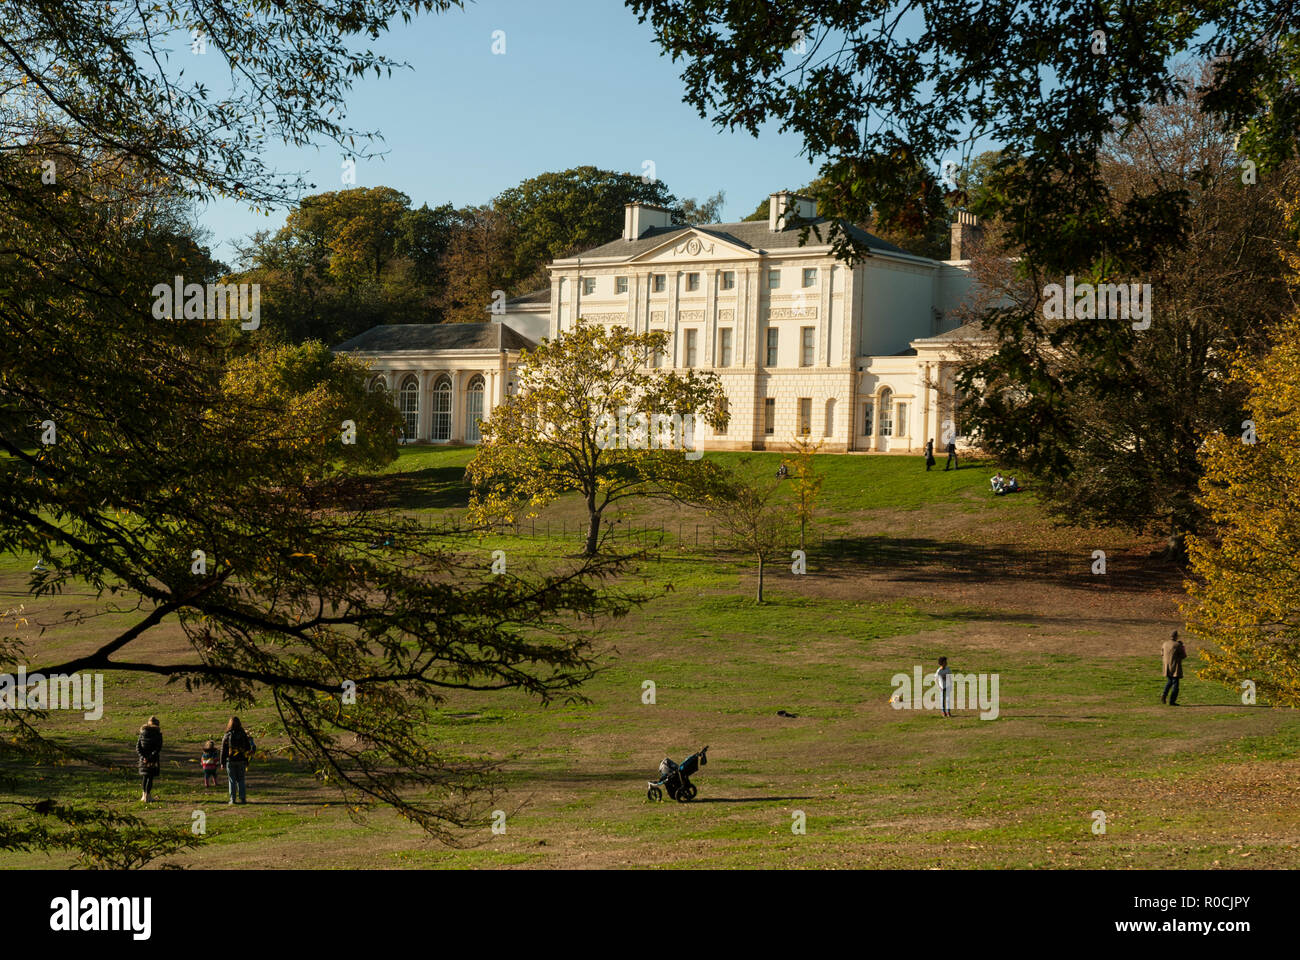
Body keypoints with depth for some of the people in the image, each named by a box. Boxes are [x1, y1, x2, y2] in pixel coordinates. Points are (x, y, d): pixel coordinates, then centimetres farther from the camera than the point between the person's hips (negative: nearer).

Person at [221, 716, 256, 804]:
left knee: (232, 780, 4)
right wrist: (247, 762, 12)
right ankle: (242, 798, 3)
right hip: (241, 761, 2)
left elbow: (223, 751, -2)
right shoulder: (243, 735, 1)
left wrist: (222, 762, 5)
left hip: (230, 761, -2)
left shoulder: (227, 736, -5)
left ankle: (232, 799, 2)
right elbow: (248, 749, 5)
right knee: (241, 780, 9)